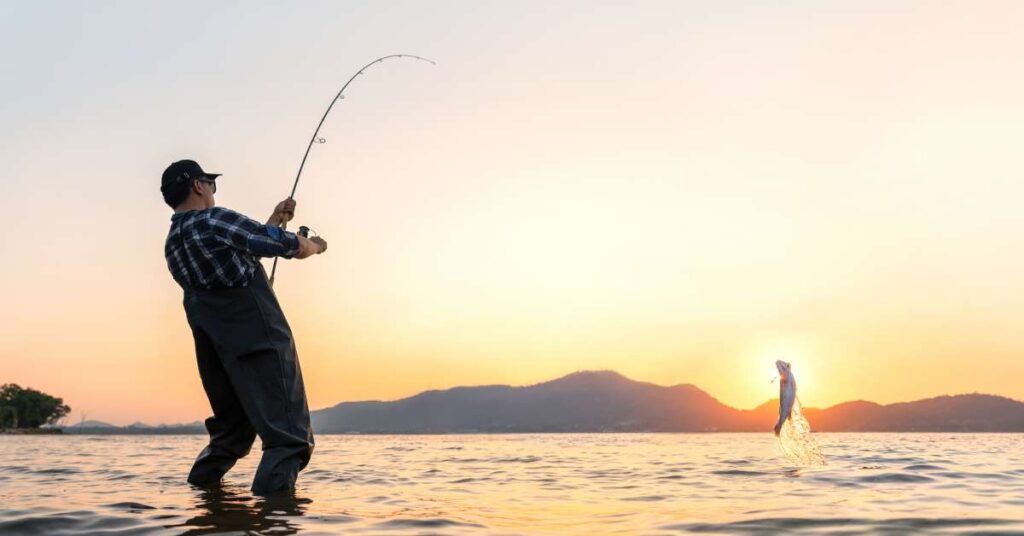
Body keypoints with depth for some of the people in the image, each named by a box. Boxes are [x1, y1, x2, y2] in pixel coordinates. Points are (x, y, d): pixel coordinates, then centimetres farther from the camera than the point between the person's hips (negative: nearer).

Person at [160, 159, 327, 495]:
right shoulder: (214, 221, -10)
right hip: (260, 343, -8)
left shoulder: (172, 246, 13)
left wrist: (274, 221, 31)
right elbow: (291, 248, -8)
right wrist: (314, 245, 13)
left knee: (230, 429, 24)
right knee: (289, 434, -10)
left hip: (215, 352, 8)